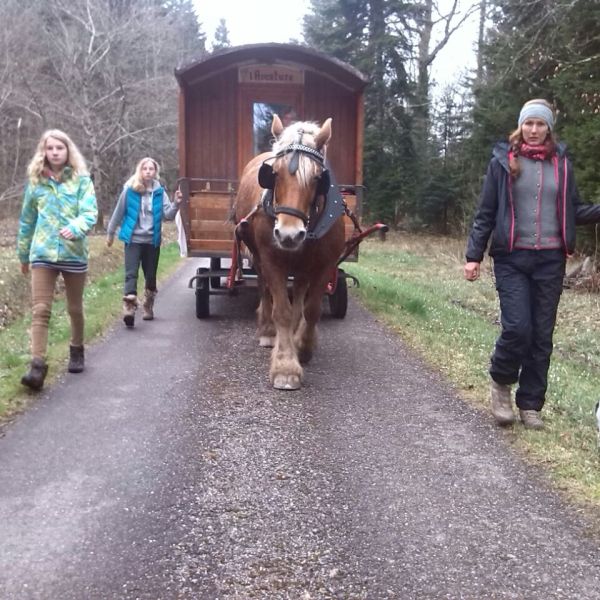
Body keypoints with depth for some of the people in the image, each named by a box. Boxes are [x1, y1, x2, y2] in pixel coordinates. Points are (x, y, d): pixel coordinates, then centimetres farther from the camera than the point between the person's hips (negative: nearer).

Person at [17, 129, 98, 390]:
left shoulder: (82, 180, -1)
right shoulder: (36, 181, 6)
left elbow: (90, 212, -13)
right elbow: (27, 220, 14)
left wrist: (75, 229, -34)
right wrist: (23, 254, 19)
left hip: (74, 253, -1)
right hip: (42, 254, 1)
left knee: (75, 309, 14)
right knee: (40, 310, -8)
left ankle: (76, 351, 35)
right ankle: (37, 364, -10)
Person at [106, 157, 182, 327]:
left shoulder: (159, 192, 1)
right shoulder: (129, 190, -5)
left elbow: (168, 215, -5)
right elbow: (118, 213, 5)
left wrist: (176, 204, -23)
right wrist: (110, 233, 12)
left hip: (152, 241, 3)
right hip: (133, 240, -2)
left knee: (151, 276, 11)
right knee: (131, 274, -12)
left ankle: (148, 307, 28)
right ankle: (129, 309, -19)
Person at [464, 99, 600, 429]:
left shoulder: (561, 164, 9)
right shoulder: (502, 162, 2)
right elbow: (485, 213, 2)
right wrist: (473, 255, -5)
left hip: (550, 261, 3)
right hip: (512, 259, -3)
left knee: (542, 334, 5)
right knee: (517, 328, -13)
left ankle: (530, 404, 18)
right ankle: (500, 382, 16)